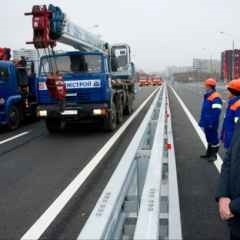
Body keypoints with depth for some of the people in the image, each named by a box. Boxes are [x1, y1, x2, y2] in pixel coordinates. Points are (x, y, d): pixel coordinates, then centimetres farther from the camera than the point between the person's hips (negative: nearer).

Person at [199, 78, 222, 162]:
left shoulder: (216, 97, -18)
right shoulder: (207, 96, 13)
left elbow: (216, 111, -24)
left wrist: (212, 123, -24)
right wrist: (202, 120, 21)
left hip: (211, 123, -10)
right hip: (206, 122, 10)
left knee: (213, 138, 2)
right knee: (209, 137, 19)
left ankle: (213, 155, 13)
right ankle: (209, 153, 31)